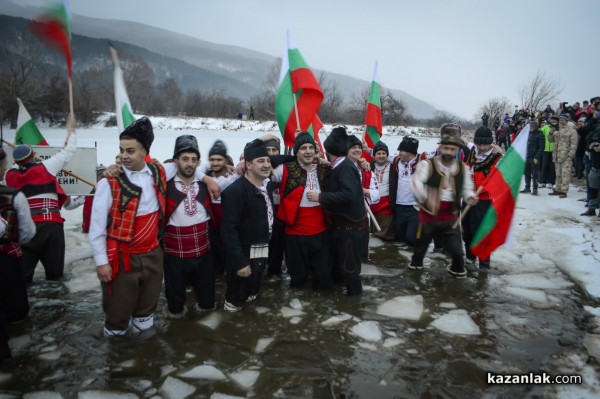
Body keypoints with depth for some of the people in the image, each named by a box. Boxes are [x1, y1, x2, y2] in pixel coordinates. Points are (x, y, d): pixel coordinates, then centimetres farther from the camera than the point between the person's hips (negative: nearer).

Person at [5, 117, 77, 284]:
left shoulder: (10, 176, 5)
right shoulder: (45, 168, -1)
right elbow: (67, 153, 9)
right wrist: (71, 130, 22)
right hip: (50, 225, -3)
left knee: (22, 273, 8)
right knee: (54, 272, 5)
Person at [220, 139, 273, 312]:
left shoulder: (266, 186, 6)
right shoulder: (235, 190, -21)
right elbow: (228, 229, -25)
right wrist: (239, 262, -26)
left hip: (262, 252, 8)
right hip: (245, 255, -8)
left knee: (252, 293, 25)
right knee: (237, 298, 8)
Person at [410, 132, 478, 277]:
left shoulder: (463, 168, 1)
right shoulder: (427, 164, -13)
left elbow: (467, 188, 11)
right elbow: (416, 182, -26)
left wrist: (470, 197, -13)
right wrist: (425, 198, -42)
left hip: (450, 216, 2)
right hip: (428, 214, -2)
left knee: (456, 248, 1)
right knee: (421, 243, 18)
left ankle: (457, 269, 33)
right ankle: (416, 263, 47)